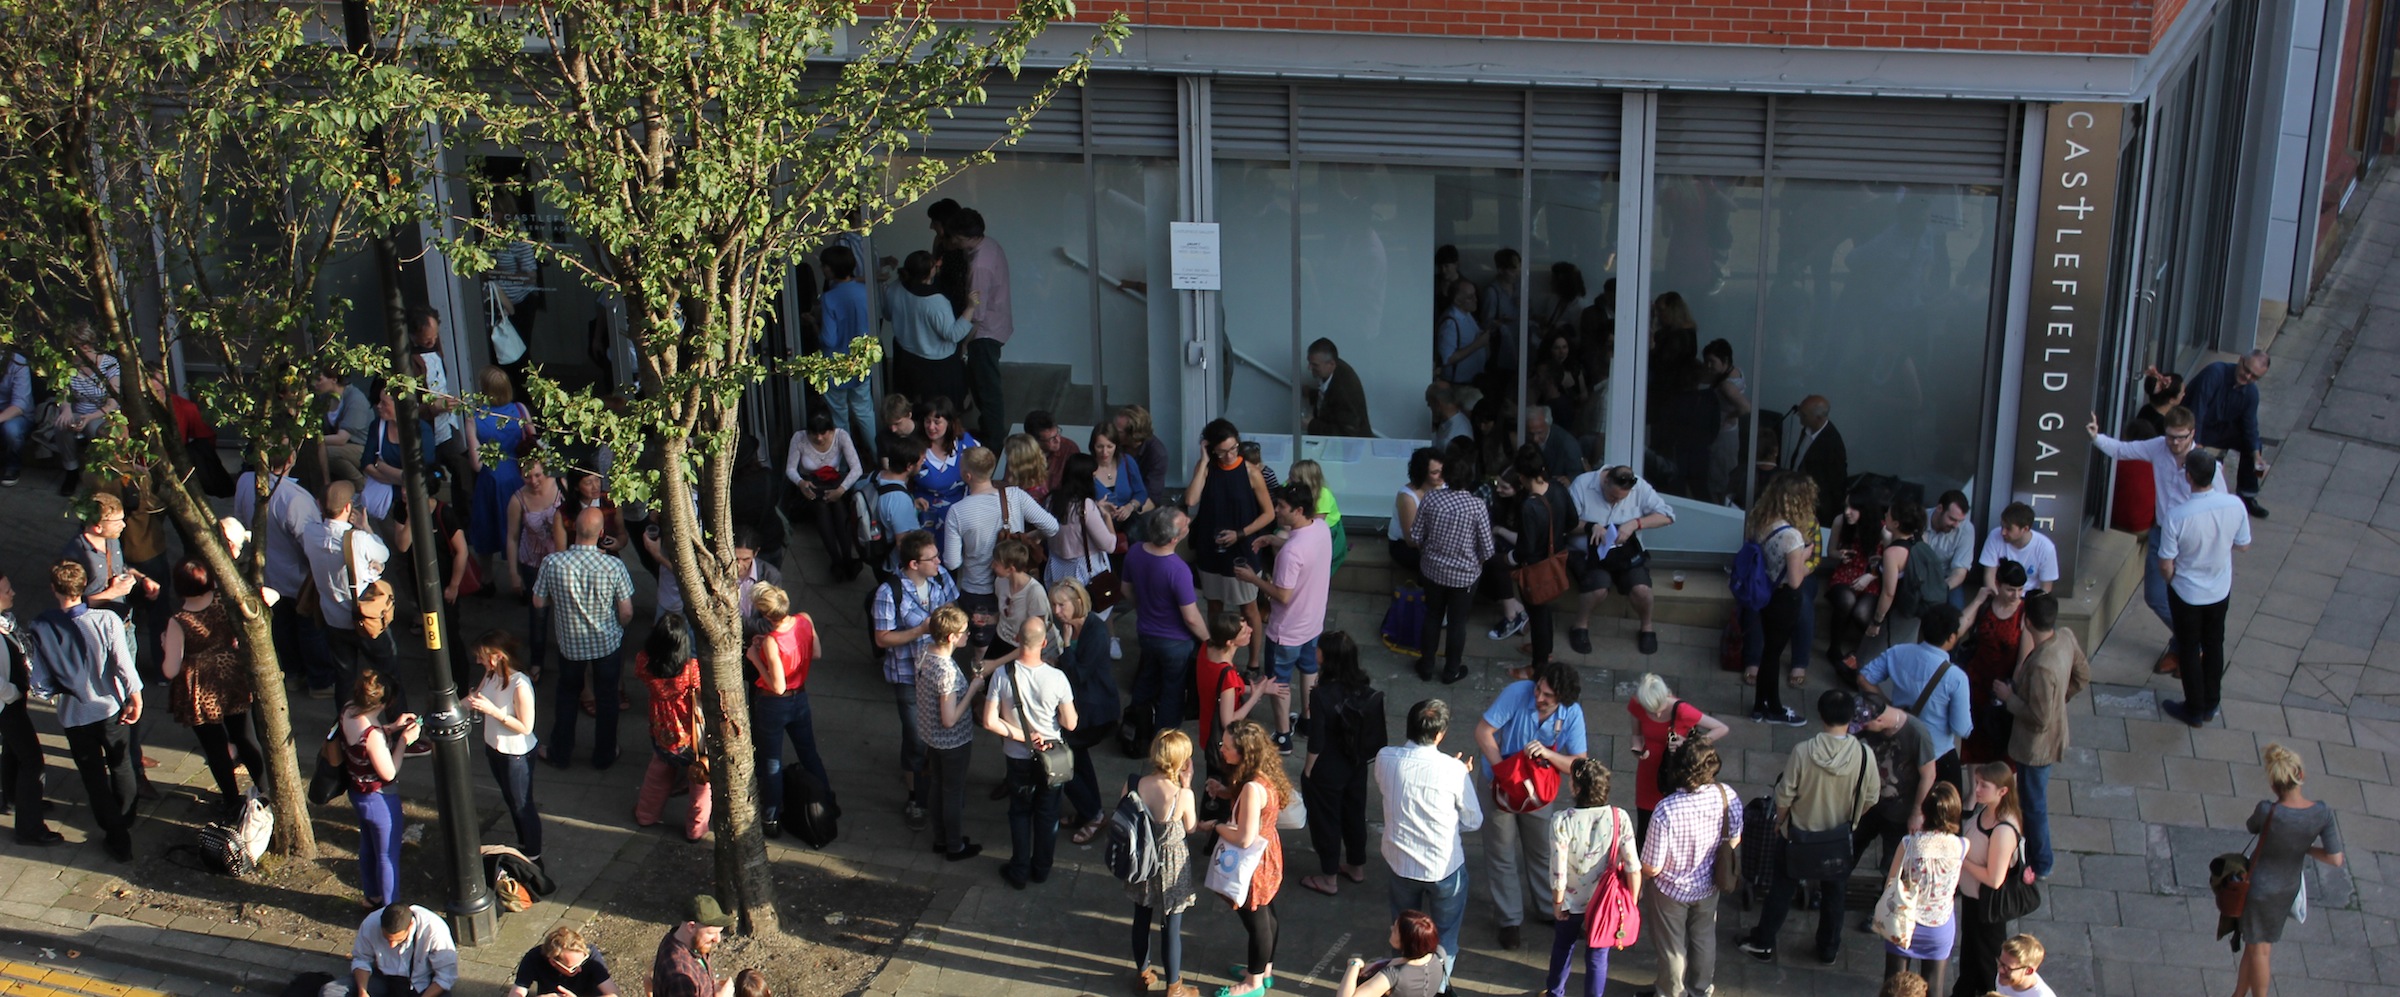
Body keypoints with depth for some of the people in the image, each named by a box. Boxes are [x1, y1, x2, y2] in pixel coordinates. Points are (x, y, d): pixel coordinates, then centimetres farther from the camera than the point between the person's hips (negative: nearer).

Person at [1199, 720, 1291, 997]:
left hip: (1254, 862, -9)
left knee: (1256, 920, 12)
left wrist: (1215, 826, -17)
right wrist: (1225, 792, -2)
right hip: (1269, 852, 9)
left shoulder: (1253, 788, -35)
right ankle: (1265, 968, 45)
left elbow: (1244, 838, -32)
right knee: (1265, 913, 26)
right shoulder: (1263, 775, -7)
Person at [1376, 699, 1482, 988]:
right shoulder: (1454, 770, -25)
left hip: (1400, 862, 3)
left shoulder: (1385, 759, -17)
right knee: (1445, 932, 23)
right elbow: (1474, 821, -12)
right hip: (1445, 865, -3)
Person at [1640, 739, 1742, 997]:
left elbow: (1651, 868, -27)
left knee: (1672, 946, 23)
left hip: (1671, 890, -4)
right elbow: (1734, 842, -6)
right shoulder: (1728, 797, -26)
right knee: (1704, 938, 30)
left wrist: (1639, 873, -4)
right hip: (1707, 886, 4)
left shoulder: (1665, 811, -38)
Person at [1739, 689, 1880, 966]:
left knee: (1782, 890, 18)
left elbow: (1784, 796, -15)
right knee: (1833, 895, 22)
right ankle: (1828, 950, 37)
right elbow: (1870, 799, -7)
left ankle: (1763, 944, 29)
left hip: (1799, 834, -1)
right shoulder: (1864, 756, -22)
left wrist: (1779, 822, 5)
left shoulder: (1803, 751, -24)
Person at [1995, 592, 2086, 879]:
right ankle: (2034, 848, 51)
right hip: (2056, 732, 9)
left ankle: (2039, 864, 34)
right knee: (2032, 798, 30)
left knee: (2034, 804, 14)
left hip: (2036, 745, -9)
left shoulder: (2042, 667, -39)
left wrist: (2009, 697, -19)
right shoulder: (2066, 637, -14)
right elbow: (2082, 677, 4)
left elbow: (2039, 720, -30)